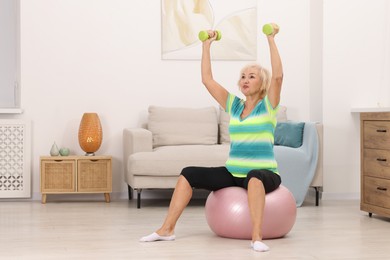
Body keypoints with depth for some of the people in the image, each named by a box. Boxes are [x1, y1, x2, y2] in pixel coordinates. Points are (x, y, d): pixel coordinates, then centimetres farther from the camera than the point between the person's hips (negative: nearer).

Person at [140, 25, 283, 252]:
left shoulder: (268, 106, -2)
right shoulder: (234, 105, 12)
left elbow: (278, 75, -19)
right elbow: (207, 79, 10)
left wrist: (271, 39, -18)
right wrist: (207, 45, 10)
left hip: (264, 174, -6)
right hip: (234, 173, 6)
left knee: (254, 176, -42)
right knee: (189, 174, -8)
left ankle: (257, 237, -45)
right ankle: (167, 229, -9)